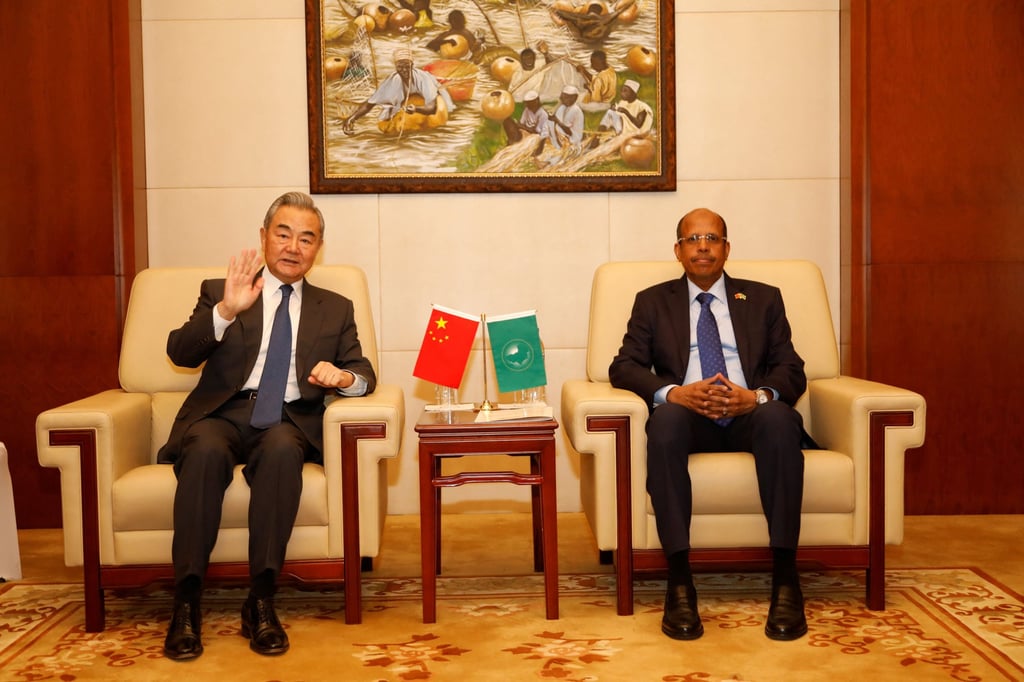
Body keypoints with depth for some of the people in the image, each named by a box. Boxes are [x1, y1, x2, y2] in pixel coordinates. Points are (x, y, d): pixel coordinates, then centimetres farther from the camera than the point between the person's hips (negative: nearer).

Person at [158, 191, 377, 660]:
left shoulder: (335, 309, 20)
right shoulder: (219, 292, 16)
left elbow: (364, 373, 11)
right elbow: (179, 352, 0)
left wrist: (344, 376, -14)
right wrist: (226, 311, -18)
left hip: (289, 421, 1)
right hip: (222, 414, 0)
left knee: (282, 448, -35)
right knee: (207, 450, -34)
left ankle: (261, 602, -30)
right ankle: (186, 604, -28)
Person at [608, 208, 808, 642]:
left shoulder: (763, 299, 20)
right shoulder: (653, 302, 18)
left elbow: (791, 370, 10)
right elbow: (623, 367, 5)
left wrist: (758, 396, -15)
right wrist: (674, 393, -16)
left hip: (750, 418, 1)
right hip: (688, 419, 0)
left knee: (779, 417, -34)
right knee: (666, 418, -36)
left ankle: (785, 580, -33)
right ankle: (679, 583, -36)